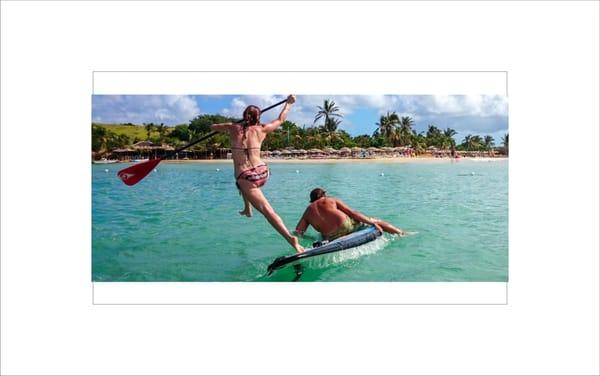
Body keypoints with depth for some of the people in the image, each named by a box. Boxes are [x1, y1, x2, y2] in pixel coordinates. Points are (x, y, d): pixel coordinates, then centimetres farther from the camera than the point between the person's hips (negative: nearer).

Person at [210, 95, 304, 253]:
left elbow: (213, 126, 20)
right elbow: (280, 119, 20)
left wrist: (227, 126, 39)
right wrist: (289, 103, 35)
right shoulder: (261, 130, 5)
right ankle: (247, 209, 43)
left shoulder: (233, 128, 3)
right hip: (262, 173, 4)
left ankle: (290, 238, -28)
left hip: (247, 176, -4)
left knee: (267, 210, -13)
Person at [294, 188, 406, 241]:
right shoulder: (332, 200, 12)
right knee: (376, 221, 16)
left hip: (331, 239, 2)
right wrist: (373, 223, 5)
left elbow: (298, 231, 4)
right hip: (347, 226, -2)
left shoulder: (307, 212, 18)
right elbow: (352, 213, 5)